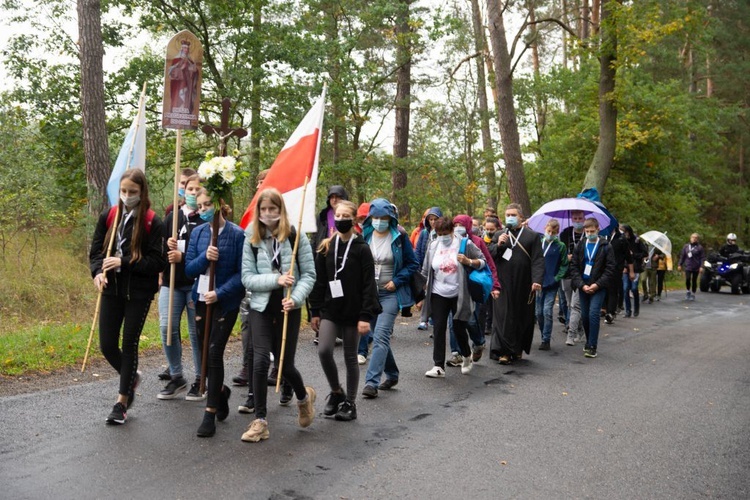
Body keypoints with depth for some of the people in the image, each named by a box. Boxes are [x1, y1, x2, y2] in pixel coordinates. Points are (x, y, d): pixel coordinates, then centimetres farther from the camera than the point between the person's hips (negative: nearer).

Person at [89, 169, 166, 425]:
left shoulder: (152, 222, -9)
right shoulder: (108, 217, 3)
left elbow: (158, 262, -12)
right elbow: (95, 251, 6)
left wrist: (124, 262, -21)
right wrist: (98, 272, -15)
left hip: (139, 292, -4)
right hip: (111, 289, 4)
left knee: (129, 344, 2)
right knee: (107, 345, 4)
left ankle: (122, 403, 16)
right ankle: (131, 377, 36)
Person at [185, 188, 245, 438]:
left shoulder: (237, 234, -10)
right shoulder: (198, 233, 4)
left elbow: (242, 274, -10)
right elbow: (189, 269, 1)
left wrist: (219, 293, -19)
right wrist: (205, 257, -17)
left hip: (226, 302, -5)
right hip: (201, 300, 5)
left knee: (214, 352, -10)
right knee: (205, 352, 12)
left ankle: (210, 414, -1)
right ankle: (221, 391, 40)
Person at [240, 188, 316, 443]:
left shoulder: (296, 236, -4)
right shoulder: (251, 239, 1)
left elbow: (309, 274, -3)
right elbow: (247, 278, -2)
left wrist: (295, 298, -19)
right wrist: (275, 280, -17)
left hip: (288, 309, -1)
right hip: (261, 309, 1)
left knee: (285, 363, 6)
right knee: (260, 360, -10)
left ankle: (304, 396, 40)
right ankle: (260, 420, 3)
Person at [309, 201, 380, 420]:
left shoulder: (362, 249, -5)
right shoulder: (326, 248, 6)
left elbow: (369, 285, -8)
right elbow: (319, 282, 8)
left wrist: (366, 316, -15)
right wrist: (315, 312, 5)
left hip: (352, 312, -3)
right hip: (330, 310, 3)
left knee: (350, 357, 6)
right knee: (324, 350, -13)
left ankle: (350, 403, 21)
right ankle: (336, 392, 12)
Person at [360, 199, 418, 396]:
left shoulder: (399, 238, -6)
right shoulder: (364, 236, 3)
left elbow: (412, 263, 0)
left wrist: (397, 281, -11)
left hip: (390, 294, -4)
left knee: (381, 336, -15)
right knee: (379, 336, 14)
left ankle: (372, 382, -17)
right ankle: (391, 374, 32)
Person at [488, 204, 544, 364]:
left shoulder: (532, 236, 4)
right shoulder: (499, 236, 12)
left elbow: (537, 260, -3)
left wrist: (537, 280, -15)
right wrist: (498, 245, -10)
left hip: (524, 285, -1)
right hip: (503, 285, 1)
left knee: (523, 317, 7)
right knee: (503, 317, -4)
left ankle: (518, 349, 22)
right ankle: (504, 351, -2)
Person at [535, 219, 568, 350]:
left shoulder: (561, 246, -2)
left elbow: (564, 265, 1)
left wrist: (556, 278, -9)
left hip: (551, 285, -3)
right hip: (538, 283, 3)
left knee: (547, 311, -9)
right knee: (539, 313, 8)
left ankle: (546, 340, -1)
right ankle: (544, 336, 23)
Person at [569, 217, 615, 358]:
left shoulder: (605, 247, -1)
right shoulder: (580, 247, 7)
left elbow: (610, 269, -4)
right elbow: (574, 267, 4)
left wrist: (597, 284, -14)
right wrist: (581, 284, -9)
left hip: (598, 287, -4)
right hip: (583, 287, 4)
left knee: (594, 314, -14)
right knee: (585, 315, 7)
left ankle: (592, 346, -11)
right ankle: (589, 341, 24)